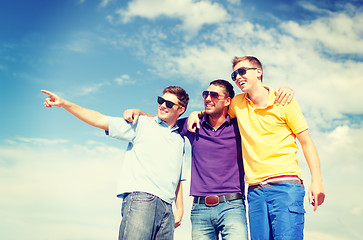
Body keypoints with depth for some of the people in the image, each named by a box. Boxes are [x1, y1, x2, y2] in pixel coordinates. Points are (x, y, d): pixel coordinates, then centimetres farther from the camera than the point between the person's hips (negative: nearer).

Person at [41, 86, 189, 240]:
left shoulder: (180, 141, 23)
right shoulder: (141, 124, 9)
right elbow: (100, 120, 1)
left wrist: (180, 208, 18)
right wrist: (64, 104, -8)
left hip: (166, 207, 5)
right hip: (139, 198, -5)